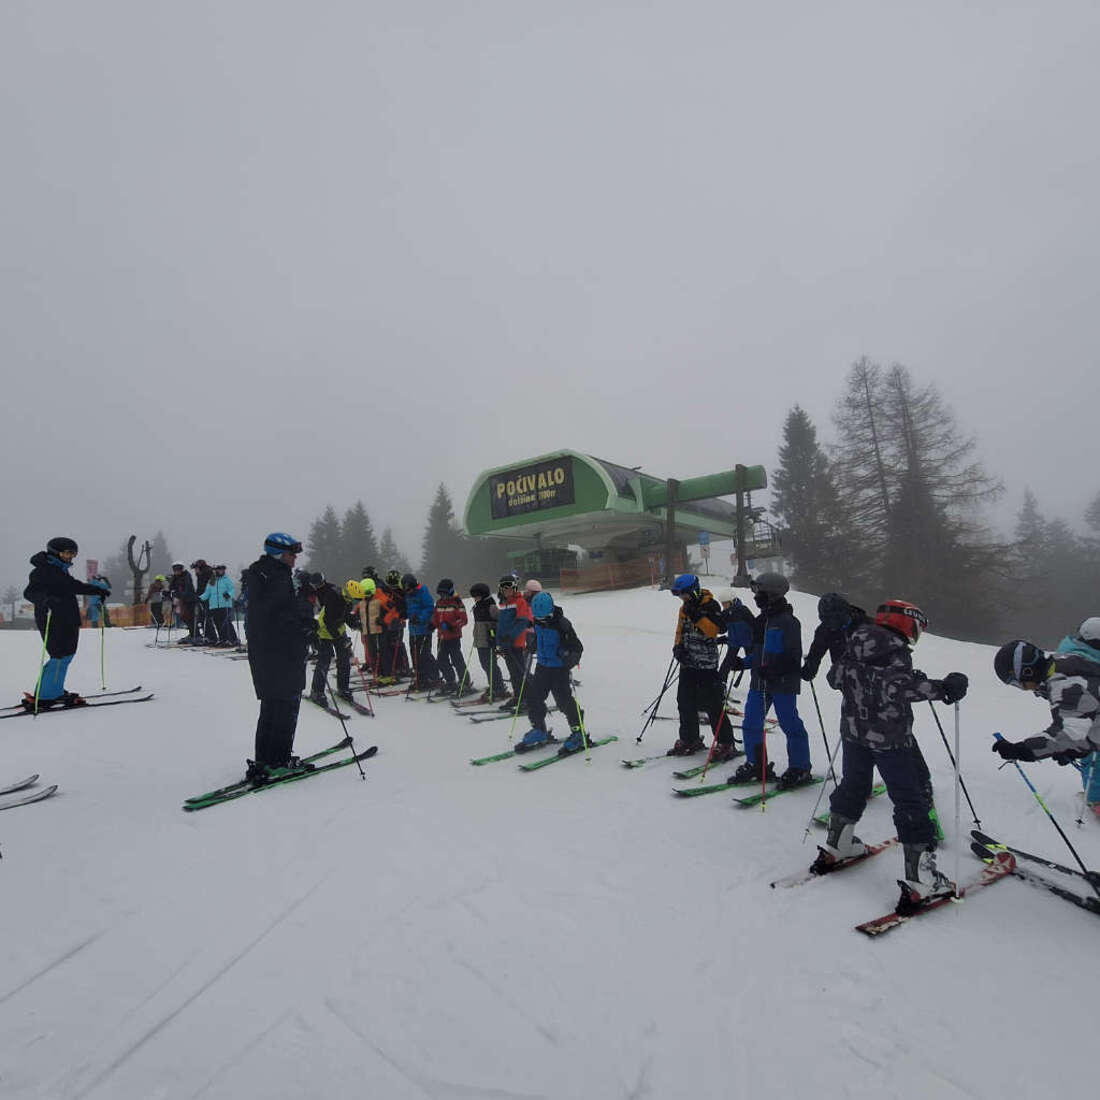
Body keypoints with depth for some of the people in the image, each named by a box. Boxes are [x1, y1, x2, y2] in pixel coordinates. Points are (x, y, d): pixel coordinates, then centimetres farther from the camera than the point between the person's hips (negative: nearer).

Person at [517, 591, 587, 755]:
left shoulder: (562, 624, -22)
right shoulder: (538, 621, -2)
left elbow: (577, 647, -21)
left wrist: (571, 658, -36)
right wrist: (531, 648, 13)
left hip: (559, 667, -7)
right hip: (542, 665, 7)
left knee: (564, 700, -6)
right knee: (533, 697, 8)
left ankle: (578, 733, 11)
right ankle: (539, 731, 27)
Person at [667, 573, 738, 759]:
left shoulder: (710, 605, -9)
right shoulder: (684, 608, 14)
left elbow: (714, 630, -19)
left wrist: (697, 615, -24)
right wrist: (678, 646, 2)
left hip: (707, 663, -7)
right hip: (688, 662, 7)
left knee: (712, 704, -6)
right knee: (685, 702, 10)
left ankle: (725, 743, 3)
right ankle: (689, 739, 24)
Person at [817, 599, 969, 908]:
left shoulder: (854, 646, 4)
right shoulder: (896, 650, -16)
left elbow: (835, 677, 11)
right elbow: (898, 686, -30)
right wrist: (941, 687, -28)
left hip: (853, 731, 7)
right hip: (888, 738, -7)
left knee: (852, 786, 24)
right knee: (910, 801, 0)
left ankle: (835, 847, 36)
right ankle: (920, 881, 0)